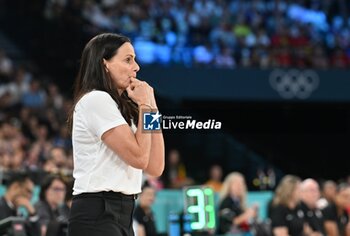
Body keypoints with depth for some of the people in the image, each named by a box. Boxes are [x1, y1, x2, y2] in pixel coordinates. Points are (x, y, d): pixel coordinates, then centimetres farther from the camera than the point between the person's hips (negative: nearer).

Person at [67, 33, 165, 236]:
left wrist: (151, 106, 11)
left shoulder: (120, 107, 20)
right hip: (97, 214, -10)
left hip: (121, 214, 10)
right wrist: (144, 106, -4)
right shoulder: (96, 100, -8)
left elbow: (155, 168, 11)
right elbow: (138, 157, -15)